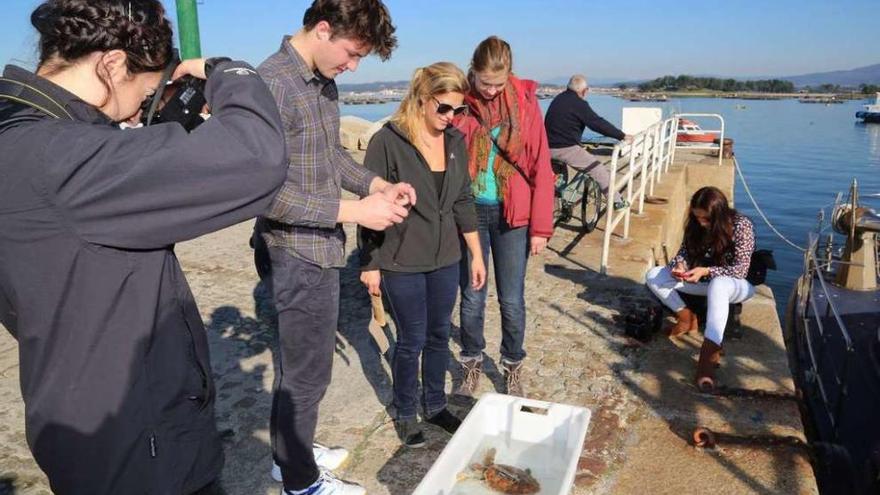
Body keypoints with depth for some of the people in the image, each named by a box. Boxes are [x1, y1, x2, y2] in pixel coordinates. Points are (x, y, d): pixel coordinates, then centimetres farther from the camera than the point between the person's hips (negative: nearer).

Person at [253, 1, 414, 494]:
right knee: (308, 371, 7)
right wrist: (354, 210, -24)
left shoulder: (324, 83, 7)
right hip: (299, 254, -9)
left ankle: (290, 452, 43)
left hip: (321, 249, 9)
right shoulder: (271, 85, -21)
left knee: (300, 360, 22)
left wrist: (379, 184, 2)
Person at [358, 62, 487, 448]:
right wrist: (369, 264, -8)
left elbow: (463, 201, 10)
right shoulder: (388, 141, -14)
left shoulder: (455, 141, 3)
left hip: (445, 259, 5)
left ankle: (436, 406, 36)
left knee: (439, 335, 16)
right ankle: (405, 414, 29)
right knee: (411, 341, 6)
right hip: (401, 262, -5)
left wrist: (477, 255, 10)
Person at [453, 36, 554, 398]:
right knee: (472, 298, 9)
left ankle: (513, 368, 29)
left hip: (513, 216, 0)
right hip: (470, 212, 0)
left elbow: (541, 167, -3)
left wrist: (540, 227, -5)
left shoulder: (525, 101, -4)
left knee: (512, 300, 8)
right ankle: (472, 365, 30)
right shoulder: (460, 102, -3)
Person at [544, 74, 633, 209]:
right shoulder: (578, 103, -10)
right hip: (567, 148, -8)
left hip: (548, 147, 8)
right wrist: (622, 136, -5)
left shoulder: (558, 99, 15)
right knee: (600, 171, 1)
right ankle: (617, 201, 5)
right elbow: (599, 123, -11)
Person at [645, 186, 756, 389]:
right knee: (654, 276, -14)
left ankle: (710, 352, -54)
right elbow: (684, 251, 0)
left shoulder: (741, 225, -20)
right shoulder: (696, 225, -7)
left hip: (735, 284, -5)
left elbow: (740, 270, -22)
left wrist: (706, 271, -35)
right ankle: (686, 317, -5)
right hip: (704, 280, 5)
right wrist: (679, 264, -24)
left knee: (717, 285, -44)